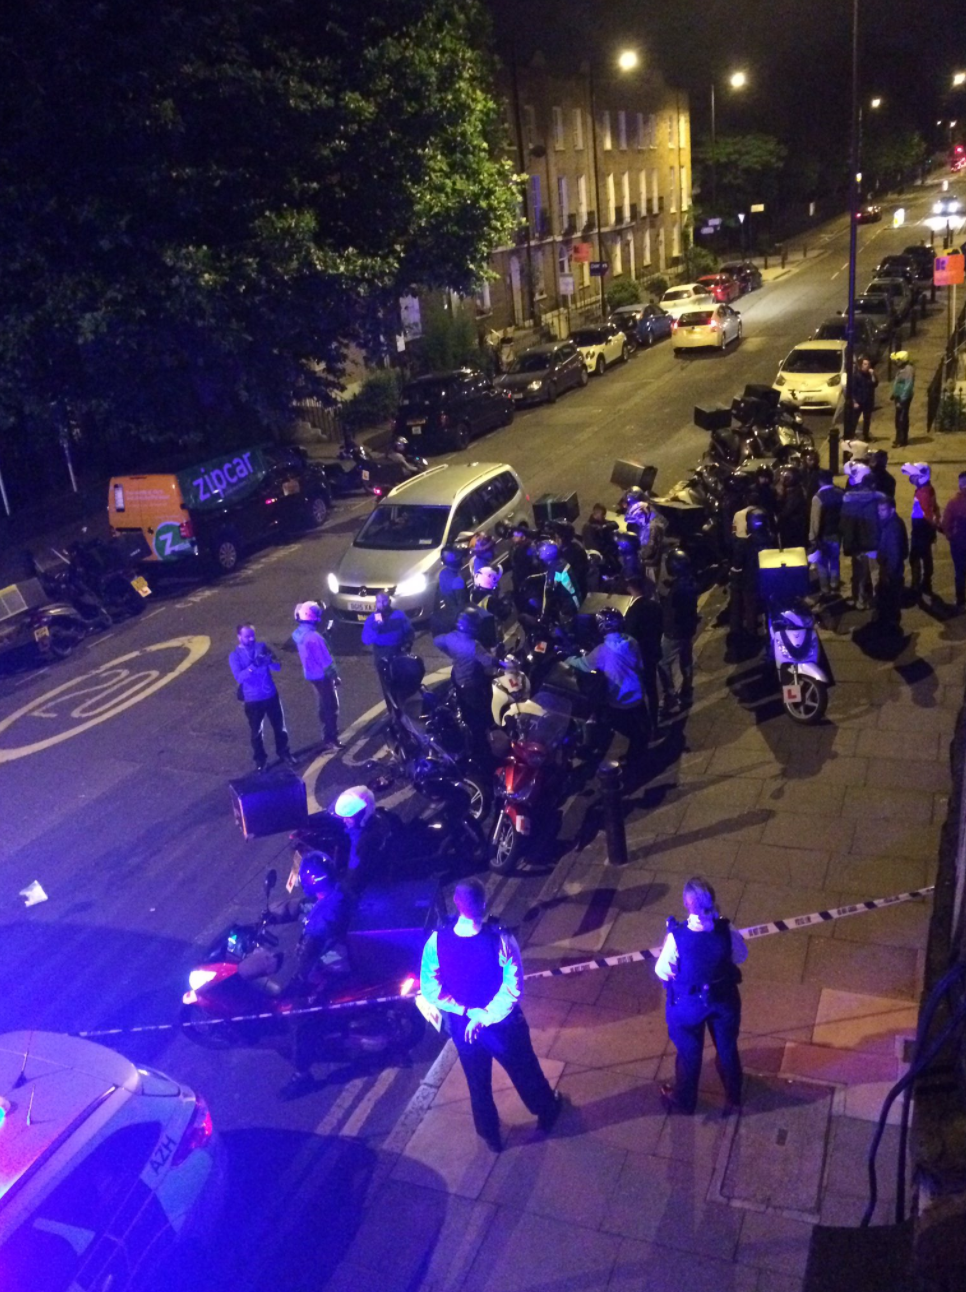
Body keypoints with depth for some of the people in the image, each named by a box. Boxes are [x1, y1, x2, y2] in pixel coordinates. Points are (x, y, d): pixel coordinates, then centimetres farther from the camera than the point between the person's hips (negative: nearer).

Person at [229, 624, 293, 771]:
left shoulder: (261, 647, -3)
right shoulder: (235, 656, -10)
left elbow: (278, 666, -9)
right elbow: (239, 677, -24)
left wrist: (269, 661, -30)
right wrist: (253, 666, -38)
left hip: (271, 695, 2)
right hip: (252, 700, -2)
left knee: (279, 726, 14)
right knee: (255, 732, 9)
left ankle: (284, 753, 33)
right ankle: (260, 759, 27)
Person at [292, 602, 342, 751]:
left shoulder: (298, 634, 1)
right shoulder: (313, 636, -28)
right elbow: (325, 660, -23)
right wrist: (335, 676, -11)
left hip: (311, 675, 9)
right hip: (322, 676, -9)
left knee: (324, 707, 20)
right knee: (331, 707, 3)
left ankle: (328, 737, 30)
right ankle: (331, 740, 9)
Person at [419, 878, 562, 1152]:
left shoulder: (436, 941, -23)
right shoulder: (501, 938, -30)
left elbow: (430, 990, -15)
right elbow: (513, 988, -25)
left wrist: (467, 1012, -11)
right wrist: (487, 1016, -15)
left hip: (462, 1026, 2)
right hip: (503, 1024, -1)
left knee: (478, 1084, 27)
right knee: (524, 1072, 27)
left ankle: (490, 1135, 48)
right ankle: (547, 1112, 53)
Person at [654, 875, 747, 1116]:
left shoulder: (677, 937, -33)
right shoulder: (726, 931, -27)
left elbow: (662, 971, -19)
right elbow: (741, 956, -7)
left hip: (688, 1004, -2)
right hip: (724, 1001, 2)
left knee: (689, 1053, 24)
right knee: (727, 1049, 28)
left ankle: (684, 1100, 47)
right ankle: (733, 1098, 51)